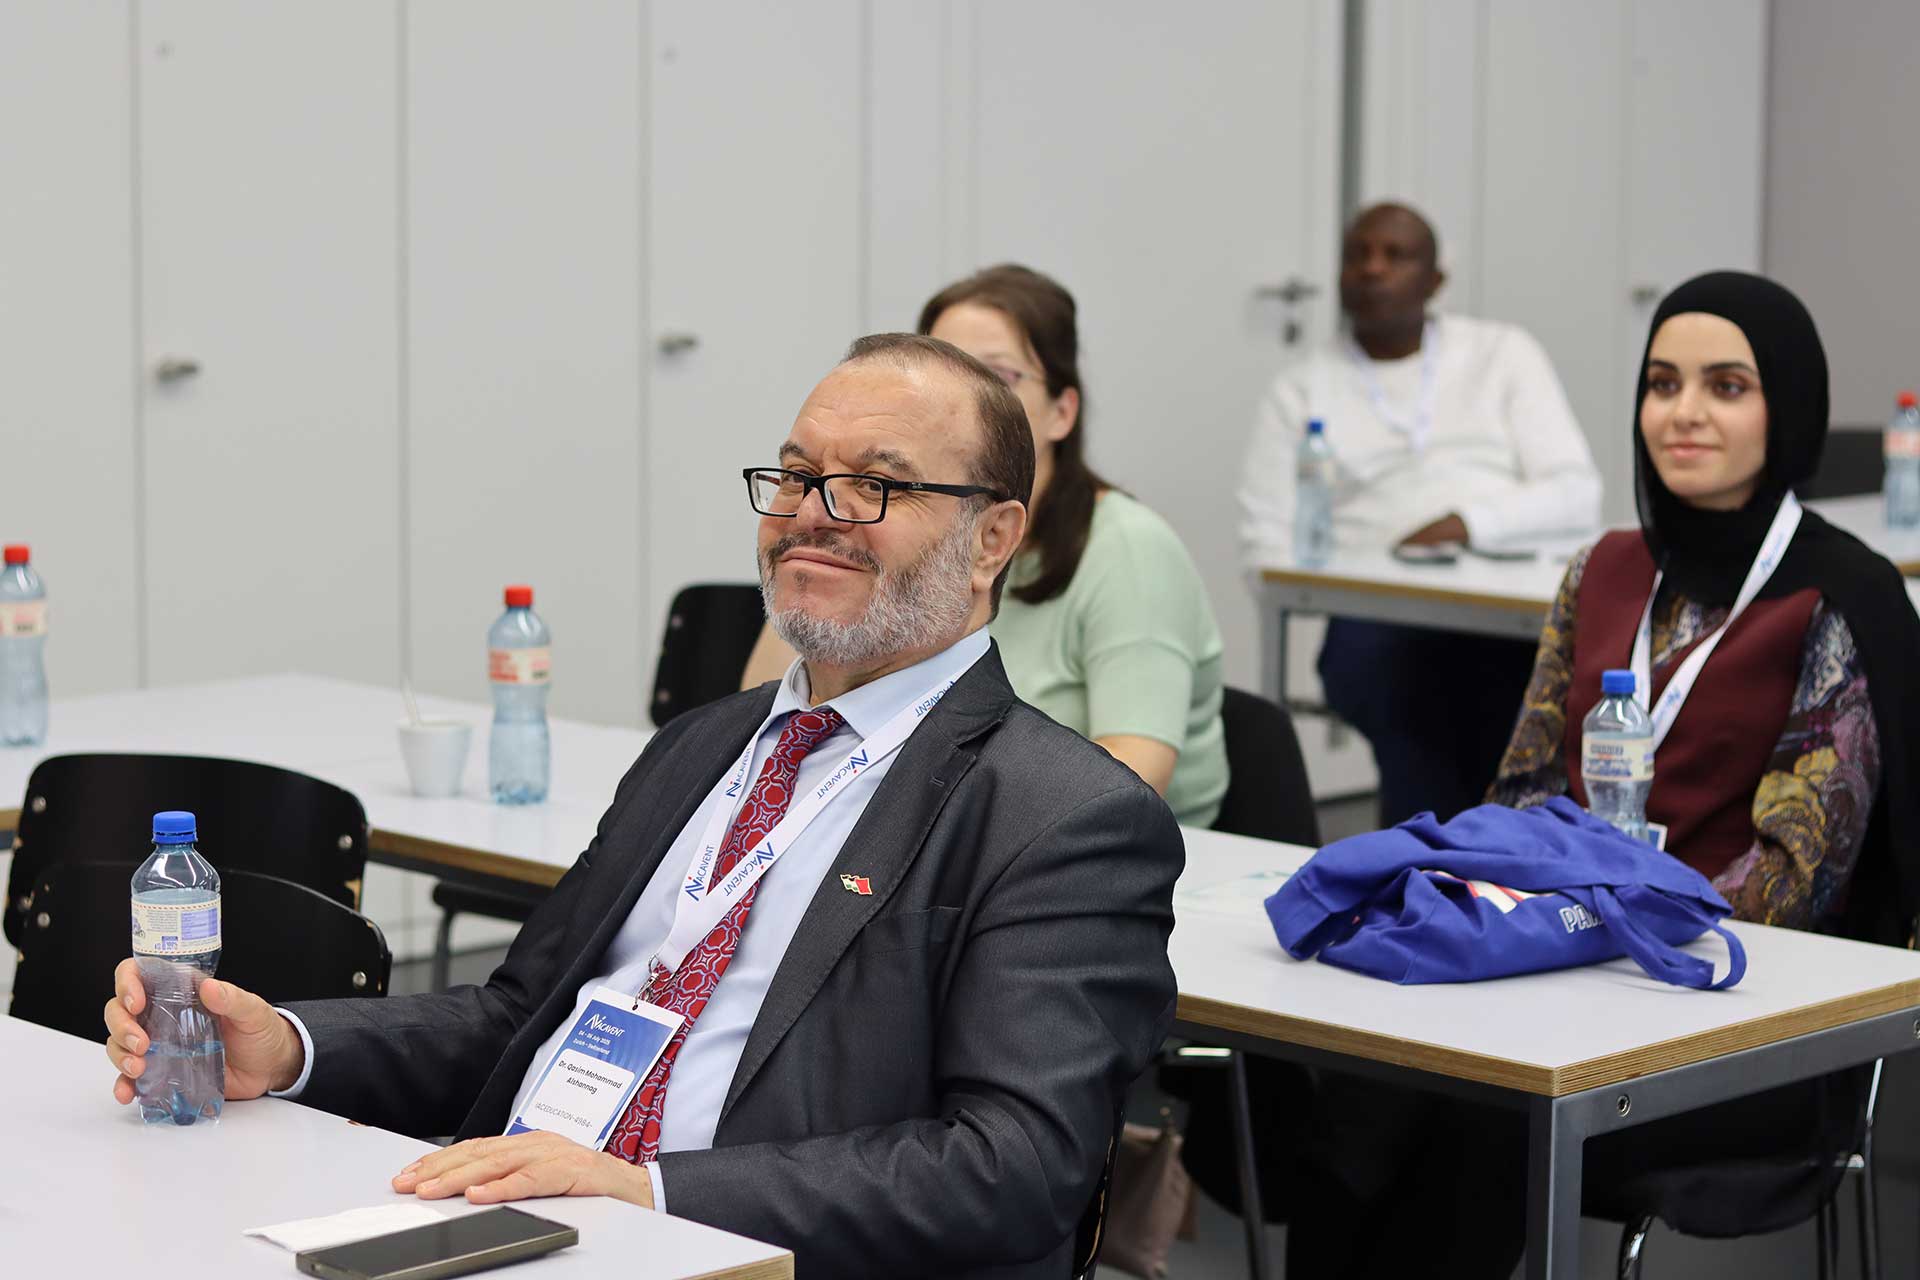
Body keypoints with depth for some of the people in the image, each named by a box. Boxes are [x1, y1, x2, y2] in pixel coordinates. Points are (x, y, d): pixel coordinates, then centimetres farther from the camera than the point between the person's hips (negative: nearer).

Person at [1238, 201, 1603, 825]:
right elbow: (1267, 550, 9)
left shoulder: (1504, 353, 17)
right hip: (1378, 616, 0)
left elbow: (1577, 493, 6)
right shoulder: (1301, 389, 17)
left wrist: (1466, 523, -12)